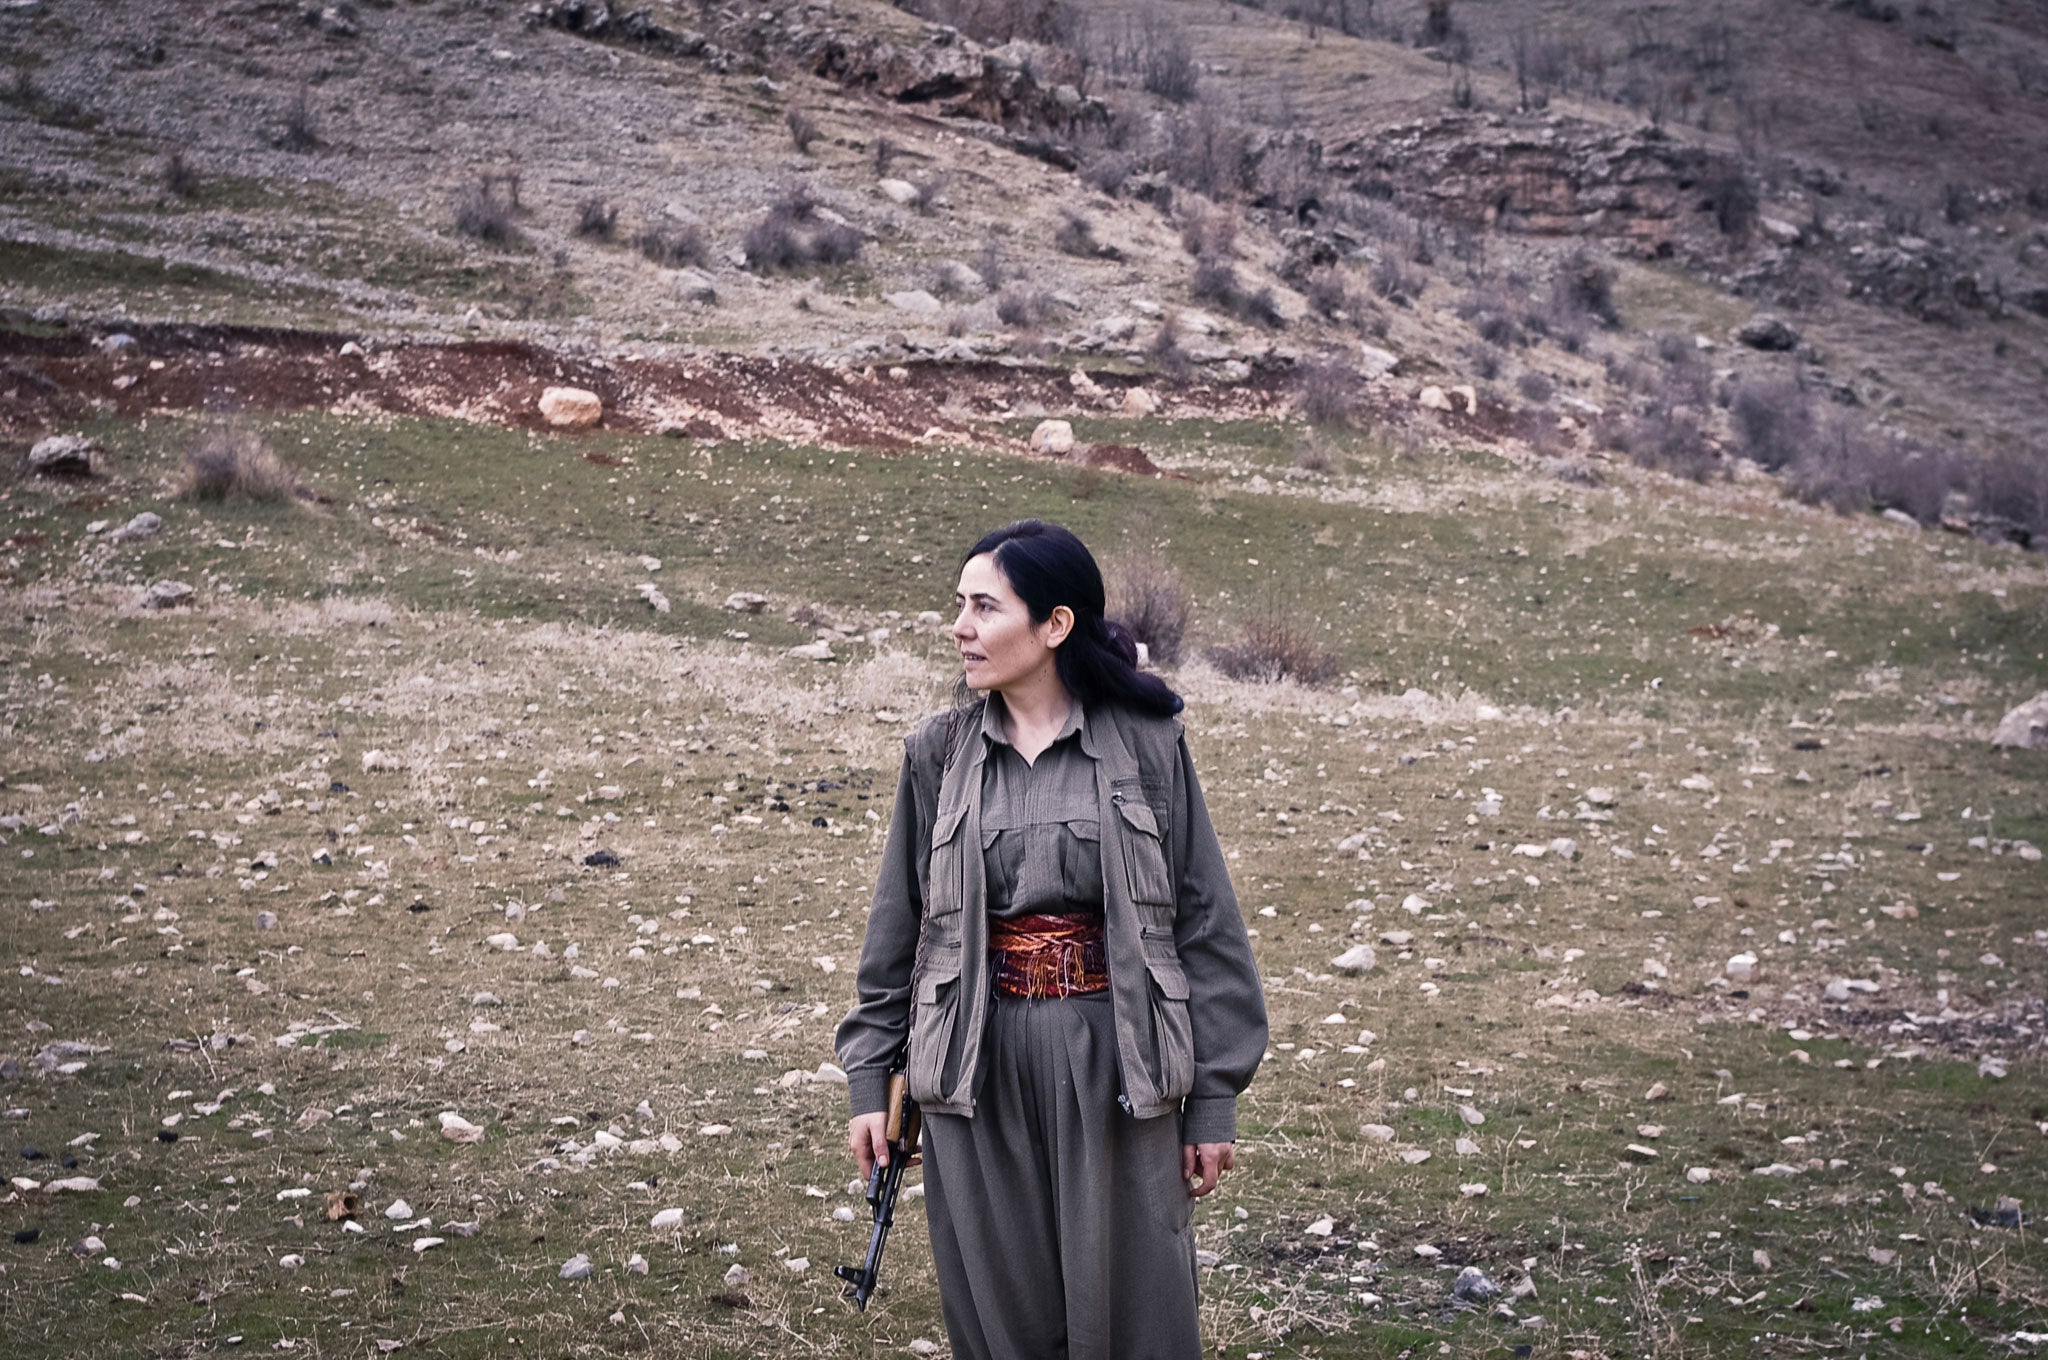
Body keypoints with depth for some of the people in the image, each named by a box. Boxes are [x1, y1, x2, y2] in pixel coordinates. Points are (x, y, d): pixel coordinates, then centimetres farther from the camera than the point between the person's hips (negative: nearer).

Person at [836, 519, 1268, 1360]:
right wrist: (868, 1078, 7)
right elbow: (896, 927, 9)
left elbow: (1205, 922, -1)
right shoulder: (937, 755, 2)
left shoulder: (1148, 745, -4)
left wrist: (1214, 1099, -2)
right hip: (978, 1069, 2)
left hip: (1115, 1065, -2)